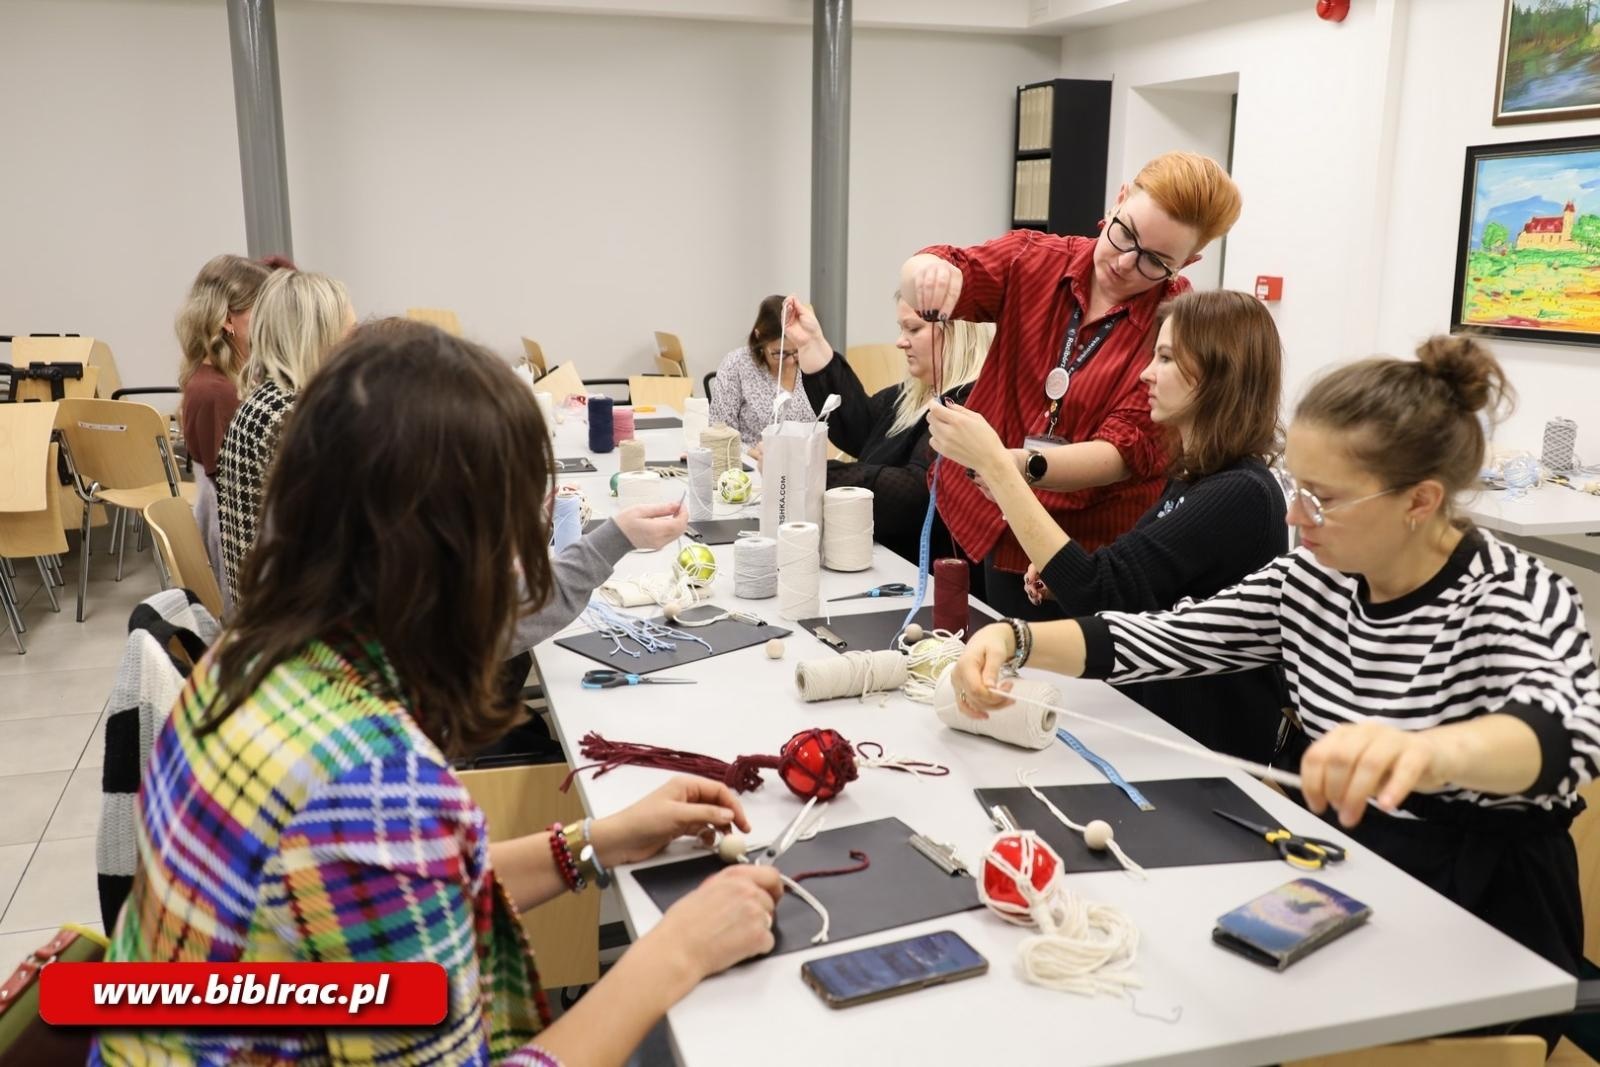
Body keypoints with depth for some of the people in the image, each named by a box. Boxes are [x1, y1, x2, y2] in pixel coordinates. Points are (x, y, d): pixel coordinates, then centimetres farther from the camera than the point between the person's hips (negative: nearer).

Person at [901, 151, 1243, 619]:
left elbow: (1127, 450, -19)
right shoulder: (1034, 260, -2)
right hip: (998, 535, 3)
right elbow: (918, 278, -10)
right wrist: (929, 271, -35)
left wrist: (1019, 465, -37)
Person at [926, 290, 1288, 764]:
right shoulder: (1194, 476, 9)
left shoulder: (1241, 494, -20)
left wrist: (993, 463, -28)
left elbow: (1097, 595, -28)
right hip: (1159, 720, 8)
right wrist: (1060, 567, -1)